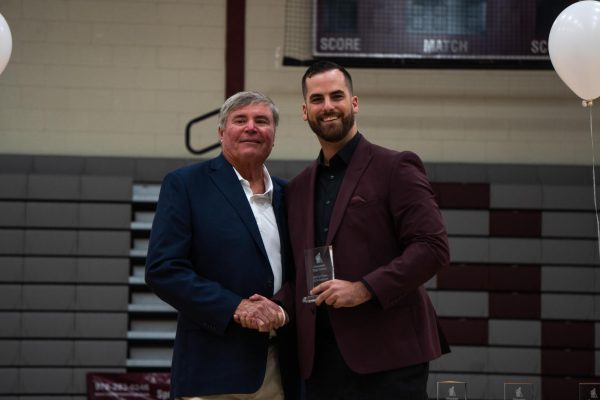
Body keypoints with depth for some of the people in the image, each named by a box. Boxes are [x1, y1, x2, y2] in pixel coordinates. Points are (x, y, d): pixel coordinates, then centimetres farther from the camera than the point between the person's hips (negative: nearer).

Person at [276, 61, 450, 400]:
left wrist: (364, 289, -17)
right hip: (320, 361, 6)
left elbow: (434, 247, -9)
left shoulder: (396, 169, -1)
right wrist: (283, 309, 1)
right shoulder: (298, 188, 18)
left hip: (387, 357, -5)